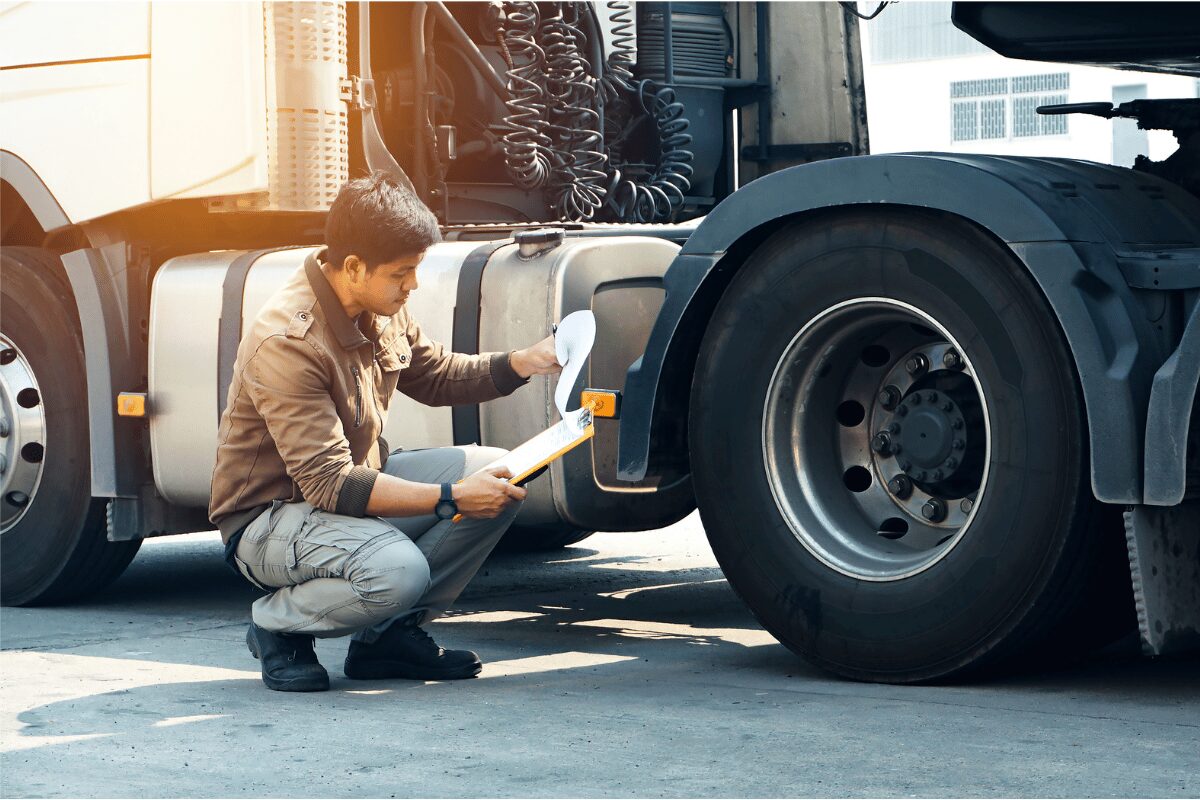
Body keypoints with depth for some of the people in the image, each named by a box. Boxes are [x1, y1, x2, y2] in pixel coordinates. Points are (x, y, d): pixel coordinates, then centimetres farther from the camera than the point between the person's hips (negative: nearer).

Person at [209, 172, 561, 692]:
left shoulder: (381, 311, -1)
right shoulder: (288, 342, -29)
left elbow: (435, 376, 18)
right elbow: (330, 485, -31)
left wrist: (524, 363, 0)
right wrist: (450, 499, -31)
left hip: (358, 481, 9)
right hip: (270, 517, -9)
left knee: (494, 473, -6)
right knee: (397, 571, -36)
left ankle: (389, 634, 3)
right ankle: (276, 624, -5)